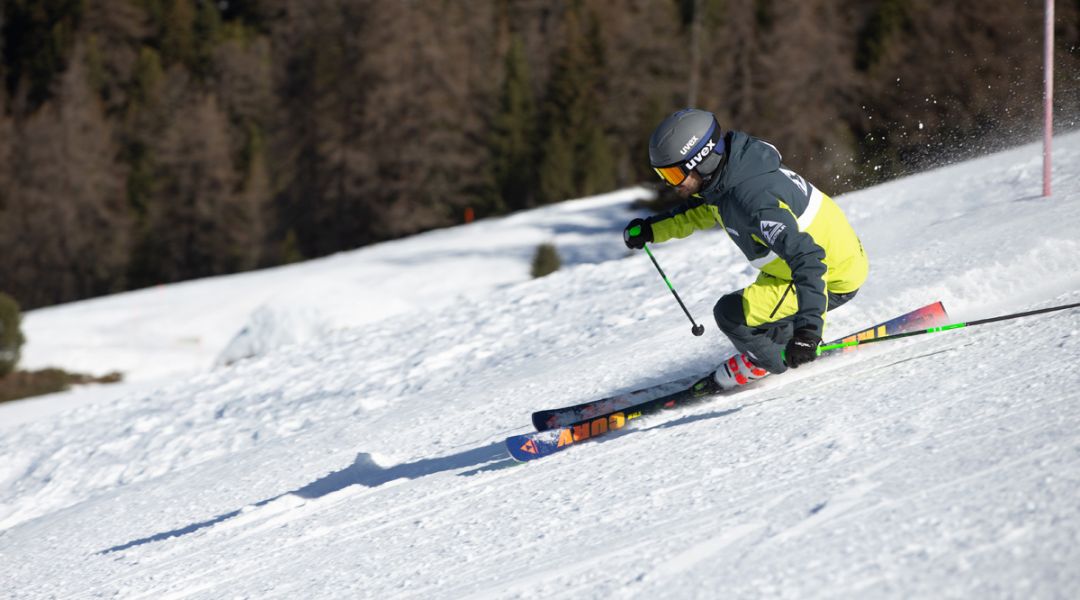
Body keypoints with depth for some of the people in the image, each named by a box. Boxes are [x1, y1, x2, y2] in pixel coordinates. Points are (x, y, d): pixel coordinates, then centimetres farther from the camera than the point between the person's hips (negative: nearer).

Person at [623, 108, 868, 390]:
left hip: (831, 280, -9)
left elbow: (807, 259, -41)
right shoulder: (728, 171, -6)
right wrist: (652, 229, 8)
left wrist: (808, 326, -48)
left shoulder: (754, 200, -35)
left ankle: (766, 360, 16)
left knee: (731, 314, -10)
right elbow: (703, 209, 18)